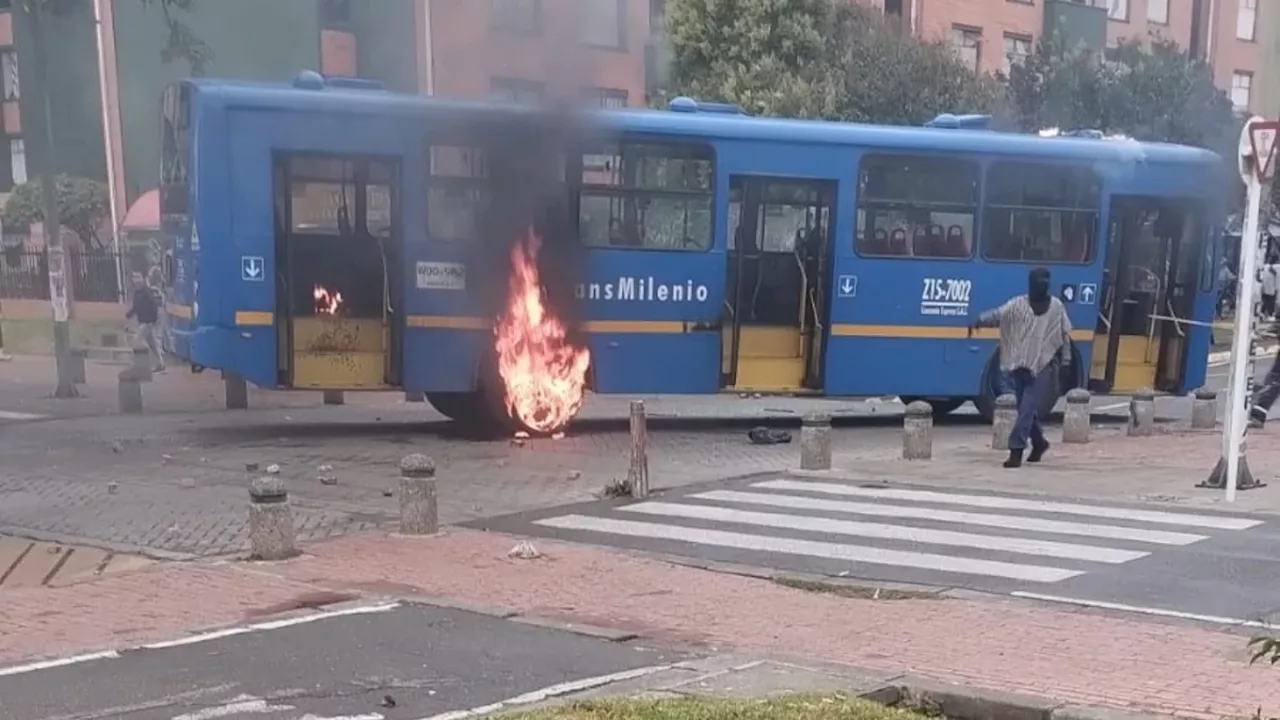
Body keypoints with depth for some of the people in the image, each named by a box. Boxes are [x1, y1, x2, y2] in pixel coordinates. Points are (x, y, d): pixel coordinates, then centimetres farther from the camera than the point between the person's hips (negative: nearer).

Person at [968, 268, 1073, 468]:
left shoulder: (1057, 307, 2)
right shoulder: (1018, 305, -1)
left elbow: (1065, 336, 8)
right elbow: (997, 314, -17)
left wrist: (1065, 362, 5)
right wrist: (979, 321, -37)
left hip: (1043, 366, -2)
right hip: (1020, 365, 2)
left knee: (1027, 409, -12)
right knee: (1027, 408, 14)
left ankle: (1016, 451, -14)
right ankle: (1039, 443, 36)